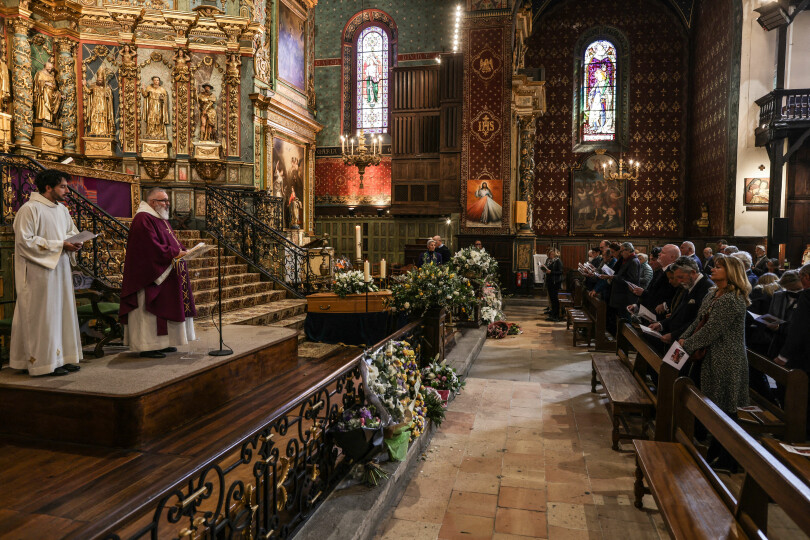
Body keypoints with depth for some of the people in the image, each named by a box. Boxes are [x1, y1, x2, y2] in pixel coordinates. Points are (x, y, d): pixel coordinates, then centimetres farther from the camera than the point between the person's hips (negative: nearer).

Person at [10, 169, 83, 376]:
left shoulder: (62, 209, 12)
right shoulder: (30, 209, -12)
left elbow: (72, 232, 23)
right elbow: (25, 241, -17)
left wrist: (74, 243, 0)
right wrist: (59, 245, -18)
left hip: (60, 269, 8)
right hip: (40, 272, -8)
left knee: (62, 311, 10)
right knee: (43, 315, -3)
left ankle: (61, 357, 18)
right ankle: (45, 361, 5)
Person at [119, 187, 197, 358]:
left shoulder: (161, 219, 19)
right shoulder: (143, 219, -14)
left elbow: (171, 241, 21)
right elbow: (152, 247, -23)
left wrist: (181, 250, 3)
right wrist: (174, 253, -19)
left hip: (165, 275, 11)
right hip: (150, 274, -10)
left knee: (165, 309, 12)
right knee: (150, 310, -6)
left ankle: (161, 343, 19)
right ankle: (147, 346, -1)